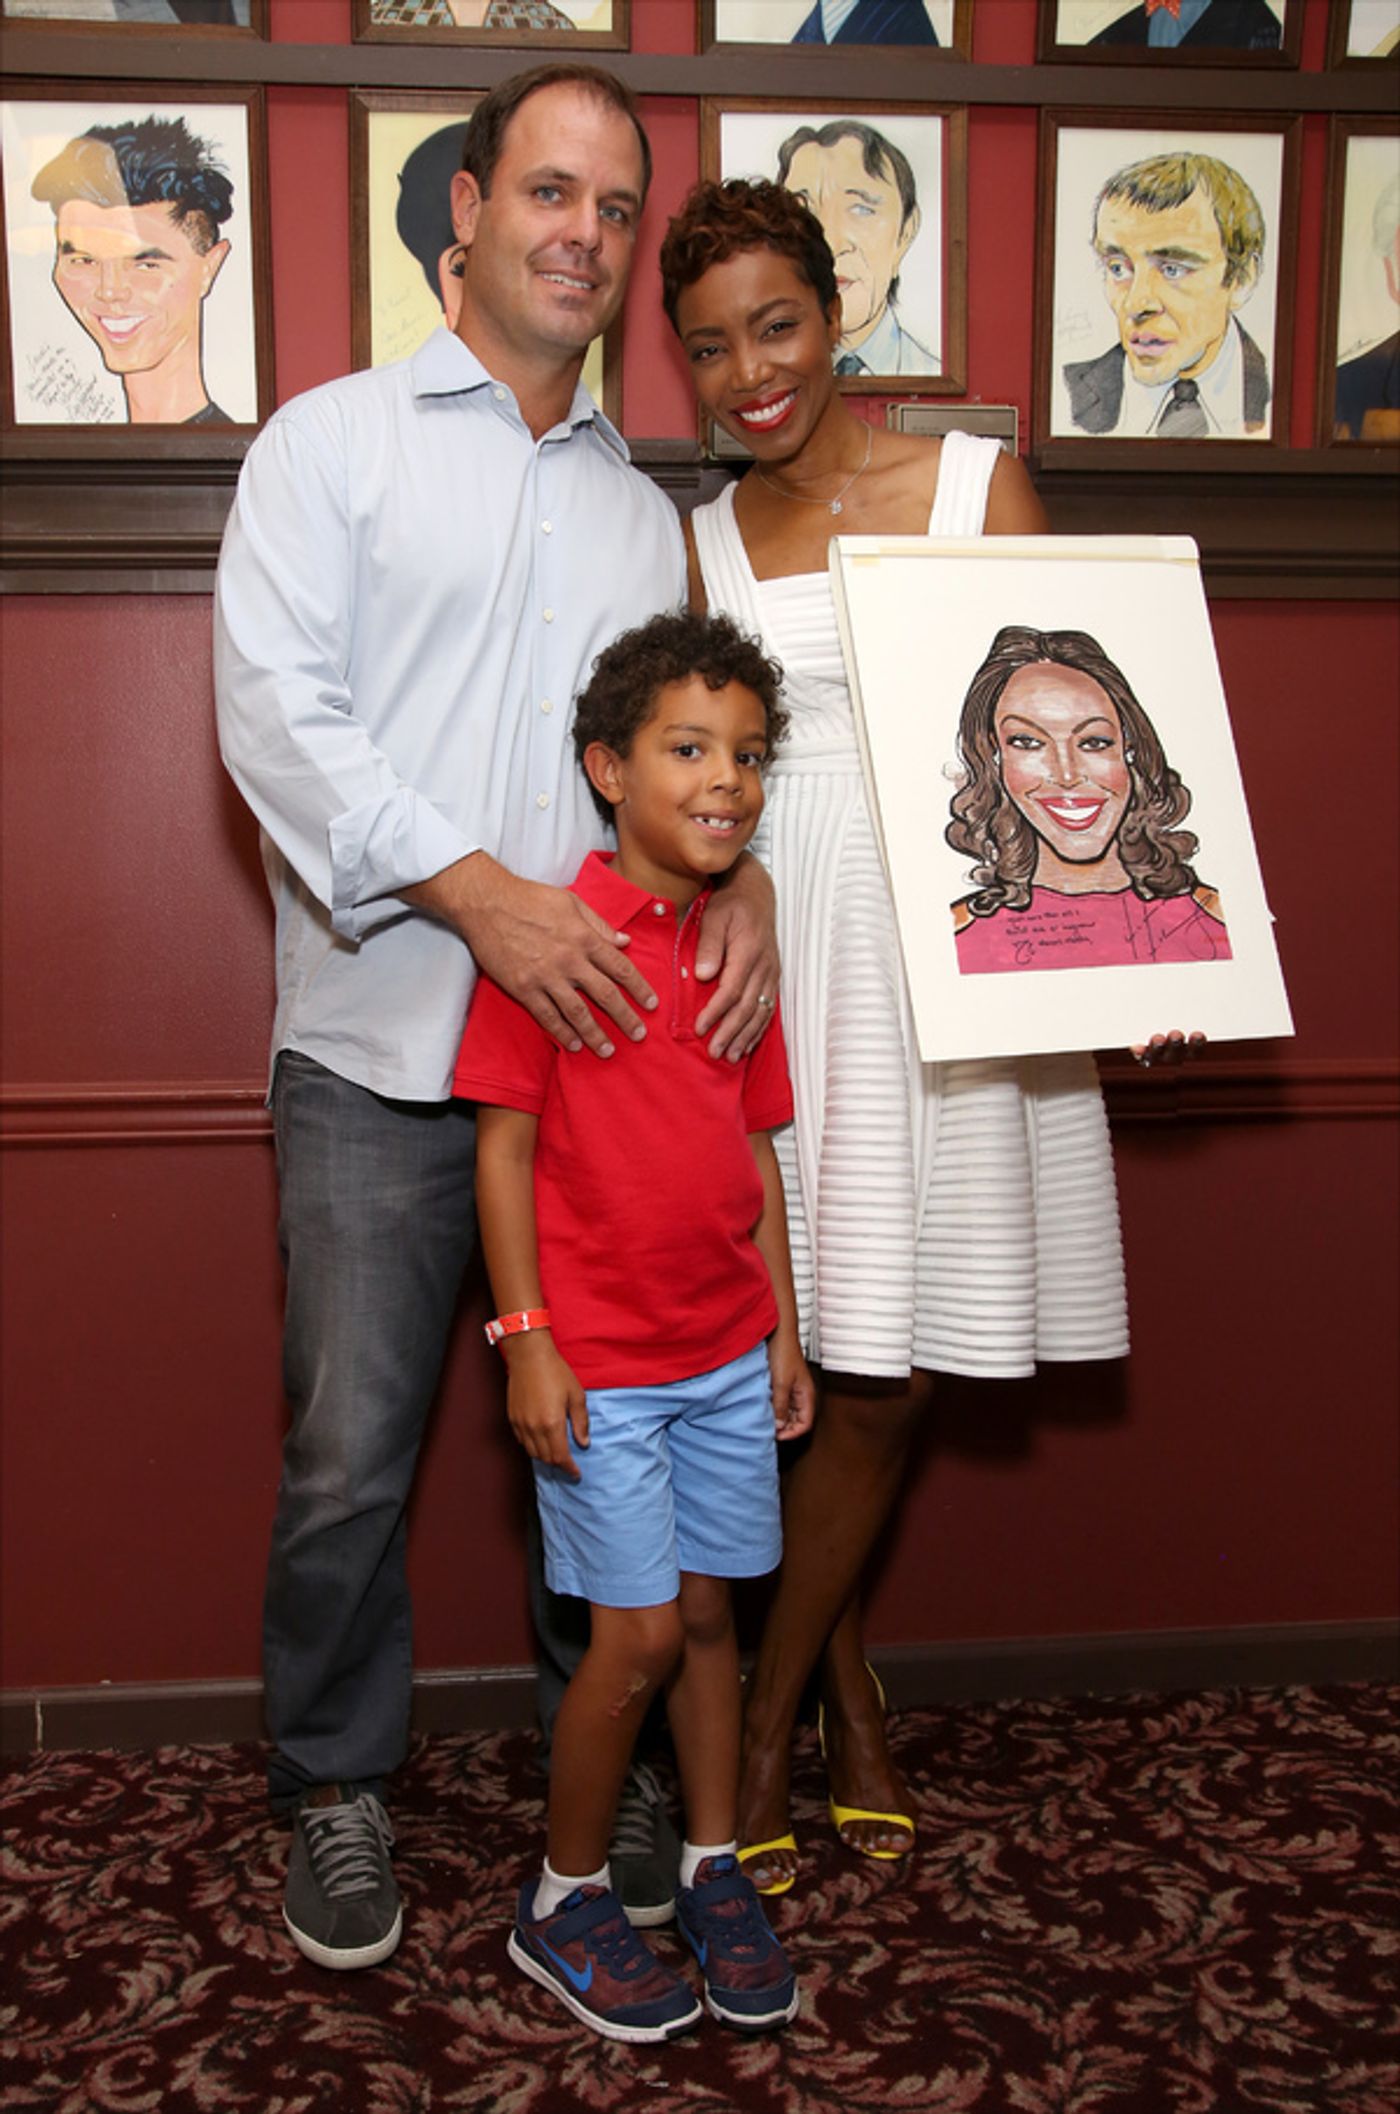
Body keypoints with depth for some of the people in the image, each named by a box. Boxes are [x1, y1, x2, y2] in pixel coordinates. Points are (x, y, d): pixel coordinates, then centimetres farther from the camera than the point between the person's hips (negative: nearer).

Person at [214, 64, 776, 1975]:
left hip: (600, 1038, 4)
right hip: (382, 1049, -3)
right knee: (351, 1455, 1)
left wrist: (744, 872, -7)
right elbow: (274, 706, -8)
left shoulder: (645, 510, 19)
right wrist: (479, 890, -19)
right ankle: (338, 1785, 23)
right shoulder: (332, 442, 5)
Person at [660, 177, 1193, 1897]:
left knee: (883, 1374, 3)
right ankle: (842, 1683, 23)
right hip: (782, 961, 1)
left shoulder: (979, 484, 5)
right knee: (800, 1360, 0)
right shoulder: (703, 542, 11)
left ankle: (764, 1716, 22)